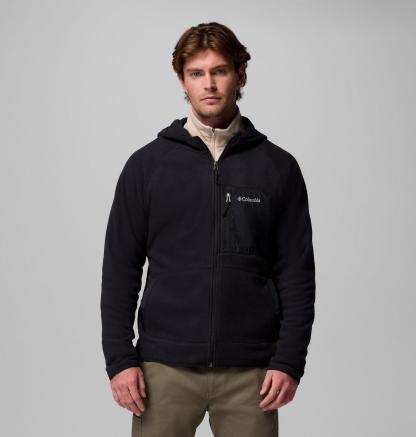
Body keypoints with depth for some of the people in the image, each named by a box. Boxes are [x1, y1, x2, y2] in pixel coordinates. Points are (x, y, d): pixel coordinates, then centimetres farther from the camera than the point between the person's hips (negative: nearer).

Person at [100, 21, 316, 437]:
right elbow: (120, 268, 3)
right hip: (165, 367, 0)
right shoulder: (147, 164, 3)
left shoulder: (277, 167, 3)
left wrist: (290, 361, -5)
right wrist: (119, 357, -4)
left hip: (250, 372, 0)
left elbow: (297, 274, 2)